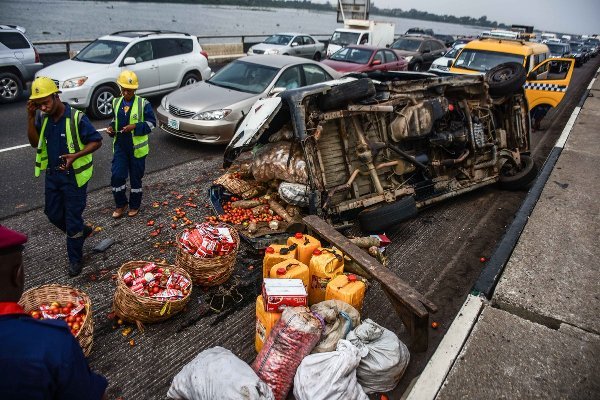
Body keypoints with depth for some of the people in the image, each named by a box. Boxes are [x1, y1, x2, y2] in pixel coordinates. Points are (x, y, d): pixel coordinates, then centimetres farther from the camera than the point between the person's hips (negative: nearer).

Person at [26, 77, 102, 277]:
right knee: (54, 214, 18)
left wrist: (75, 155, -26)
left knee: (73, 219, 3)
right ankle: (83, 231, 43)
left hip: (74, 176, -6)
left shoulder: (77, 118, -18)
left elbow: (96, 141, -13)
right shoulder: (43, 118, 1)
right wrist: (31, 117, -11)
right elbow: (34, 142, -1)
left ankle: (75, 259, 18)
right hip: (52, 174, 7)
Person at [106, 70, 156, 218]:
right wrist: (111, 127, -3)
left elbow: (151, 123, -8)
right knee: (117, 176, -1)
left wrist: (135, 126, -21)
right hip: (120, 146, 4)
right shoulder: (116, 102, 4)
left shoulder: (143, 103, -10)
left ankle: (134, 205, 27)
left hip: (137, 147, -4)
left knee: (136, 177, 8)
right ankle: (120, 205, 19)